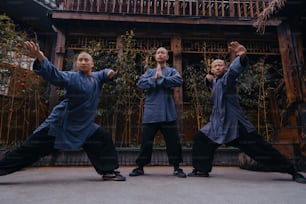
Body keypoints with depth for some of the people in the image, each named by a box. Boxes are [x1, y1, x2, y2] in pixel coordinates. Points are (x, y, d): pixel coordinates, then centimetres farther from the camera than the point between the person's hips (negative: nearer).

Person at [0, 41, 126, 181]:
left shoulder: (97, 77, 6)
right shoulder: (71, 77, -11)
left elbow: (105, 74, 26)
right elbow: (54, 74, -28)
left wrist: (109, 73, 0)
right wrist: (40, 58, -48)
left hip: (84, 125, 5)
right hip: (60, 122, -4)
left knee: (104, 139, -3)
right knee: (33, 147, 0)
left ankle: (108, 171, 10)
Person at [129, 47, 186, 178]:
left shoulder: (172, 71, 10)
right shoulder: (149, 72, 16)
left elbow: (179, 81, -12)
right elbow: (140, 83, -1)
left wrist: (161, 77, -13)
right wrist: (154, 78, -12)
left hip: (168, 112, -1)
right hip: (151, 112, 1)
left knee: (173, 141, 3)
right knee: (146, 141, 6)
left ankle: (176, 168, 18)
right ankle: (140, 167, 20)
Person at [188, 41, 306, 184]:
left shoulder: (227, 78, -8)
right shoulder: (215, 81, 16)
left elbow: (235, 68, -30)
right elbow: (208, 83, 39)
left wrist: (242, 57, -54)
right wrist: (208, 78, 12)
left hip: (235, 123, -8)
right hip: (218, 123, 8)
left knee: (260, 148, -6)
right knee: (200, 139, 3)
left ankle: (293, 172, 10)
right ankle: (202, 169, 14)